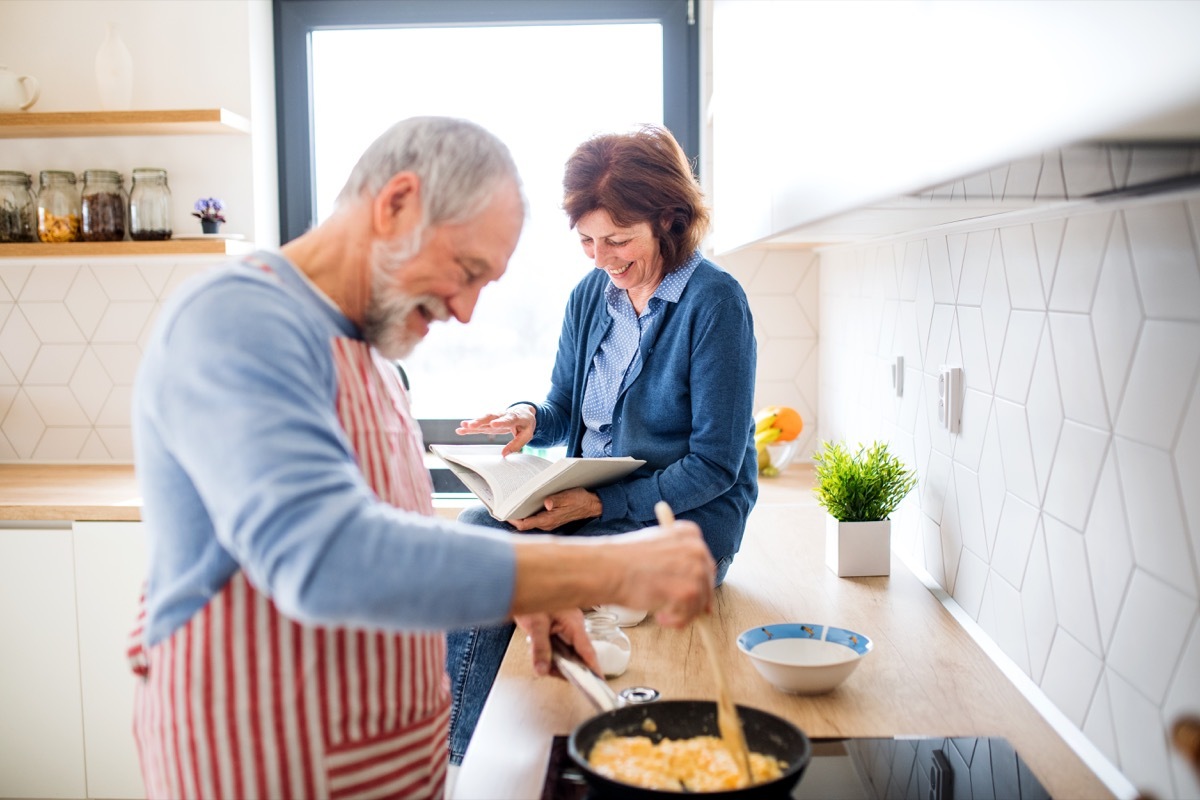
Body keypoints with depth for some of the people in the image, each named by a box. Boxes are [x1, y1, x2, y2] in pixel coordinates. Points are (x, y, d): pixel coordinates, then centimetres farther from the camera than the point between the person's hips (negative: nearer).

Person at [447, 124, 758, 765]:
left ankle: (456, 757, -9)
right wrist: (531, 420, -9)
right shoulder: (590, 296, 8)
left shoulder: (714, 302, -12)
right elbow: (565, 411, 16)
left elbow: (714, 465, -15)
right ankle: (443, 747, -18)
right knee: (476, 527, -22)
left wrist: (600, 503, -23)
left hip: (689, 519, -6)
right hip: (592, 503, 6)